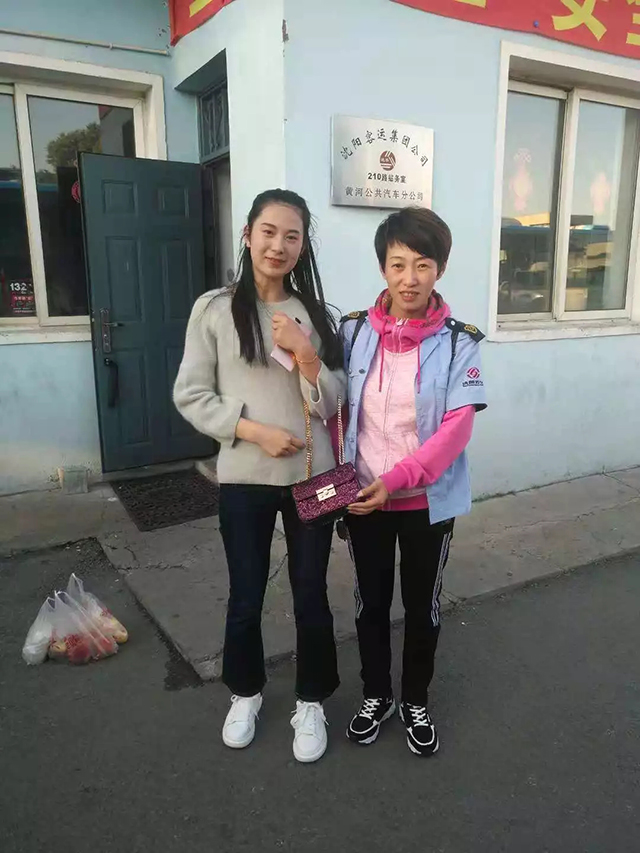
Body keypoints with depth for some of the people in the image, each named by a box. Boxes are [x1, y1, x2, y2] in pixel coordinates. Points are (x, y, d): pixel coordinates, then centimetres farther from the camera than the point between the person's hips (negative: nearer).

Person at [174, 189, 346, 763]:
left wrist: (305, 353, -17)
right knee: (245, 598, 13)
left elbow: (332, 404, -1)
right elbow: (190, 396, -5)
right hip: (243, 479, -1)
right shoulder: (214, 309, -4)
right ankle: (245, 693, 41)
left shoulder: (316, 315, 2)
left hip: (311, 476, 2)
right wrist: (254, 430, -16)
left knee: (311, 596, 12)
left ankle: (310, 702, 35)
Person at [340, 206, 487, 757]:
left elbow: (456, 430, -16)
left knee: (422, 606, 15)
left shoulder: (459, 342, -11)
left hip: (428, 501, -1)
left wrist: (395, 481, -22)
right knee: (371, 603, 17)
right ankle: (375, 696, 40)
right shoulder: (354, 332, -5)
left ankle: (416, 702, 39)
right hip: (363, 498, 2)